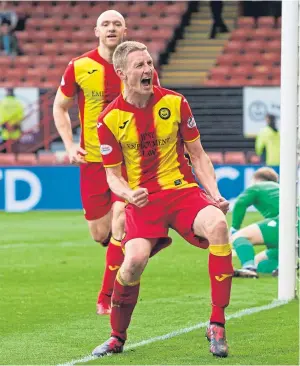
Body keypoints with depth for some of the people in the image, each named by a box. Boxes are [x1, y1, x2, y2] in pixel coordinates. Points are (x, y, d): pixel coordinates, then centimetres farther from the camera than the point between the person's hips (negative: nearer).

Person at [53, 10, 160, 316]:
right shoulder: (79, 67, -3)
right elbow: (60, 107, 10)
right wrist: (70, 145, -2)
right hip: (92, 161, 1)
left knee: (120, 224, -15)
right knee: (100, 235, 3)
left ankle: (106, 297, -4)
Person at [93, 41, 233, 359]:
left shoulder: (174, 103, 1)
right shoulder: (110, 119, -2)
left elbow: (198, 155, 9)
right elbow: (113, 175, 3)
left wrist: (214, 194, -6)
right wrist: (128, 194, -19)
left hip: (183, 190, 1)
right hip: (142, 199, -1)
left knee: (218, 225, -31)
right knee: (135, 260, -28)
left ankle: (217, 325, -23)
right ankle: (117, 337, 1)